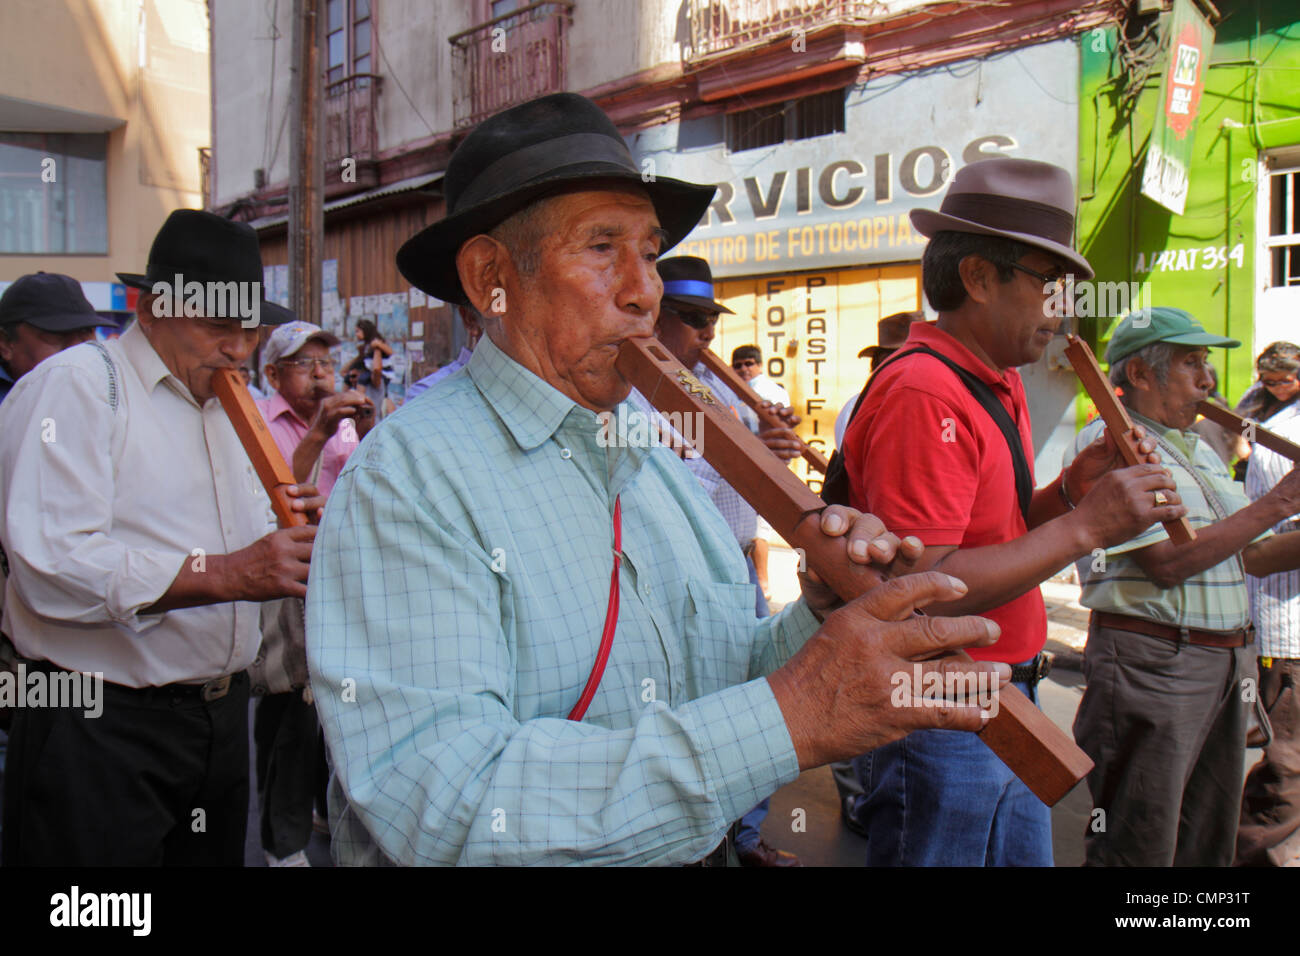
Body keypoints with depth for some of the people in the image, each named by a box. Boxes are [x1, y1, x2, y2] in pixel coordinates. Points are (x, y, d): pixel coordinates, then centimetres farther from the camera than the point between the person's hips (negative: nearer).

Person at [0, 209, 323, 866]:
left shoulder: (226, 404, 15)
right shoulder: (74, 386, -10)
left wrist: (292, 534, -4)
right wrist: (226, 574, -28)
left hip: (221, 715, 7)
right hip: (100, 731, -7)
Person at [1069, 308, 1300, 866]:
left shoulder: (1201, 450, 20)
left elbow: (1253, 557, 19)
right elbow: (1168, 562, -20)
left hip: (1226, 662, 9)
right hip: (1150, 660, -9)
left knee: (1208, 848, 16)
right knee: (1139, 853, -1)